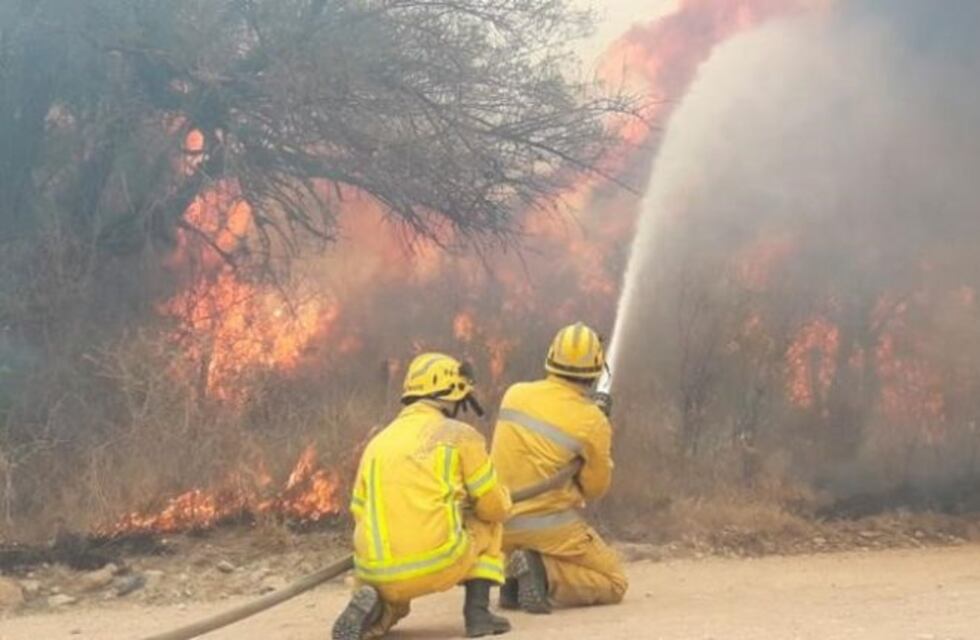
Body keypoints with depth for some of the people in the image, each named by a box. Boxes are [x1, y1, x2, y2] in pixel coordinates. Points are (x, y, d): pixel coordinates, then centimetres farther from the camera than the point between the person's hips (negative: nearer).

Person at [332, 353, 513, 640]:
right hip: (439, 562, -3)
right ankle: (477, 611, 12)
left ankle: (372, 609, 0)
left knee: (392, 601, 36)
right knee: (489, 522, 26)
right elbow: (495, 508, 7)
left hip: (381, 574, 3)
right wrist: (503, 498, 34)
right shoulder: (461, 435, 5)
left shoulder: (378, 443, 19)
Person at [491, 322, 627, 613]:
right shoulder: (592, 420, -11)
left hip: (501, 526, 6)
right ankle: (545, 573, -15)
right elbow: (595, 489, 0)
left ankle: (512, 575, 8)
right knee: (614, 584, 11)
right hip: (548, 527, -5)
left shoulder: (514, 394, 0)